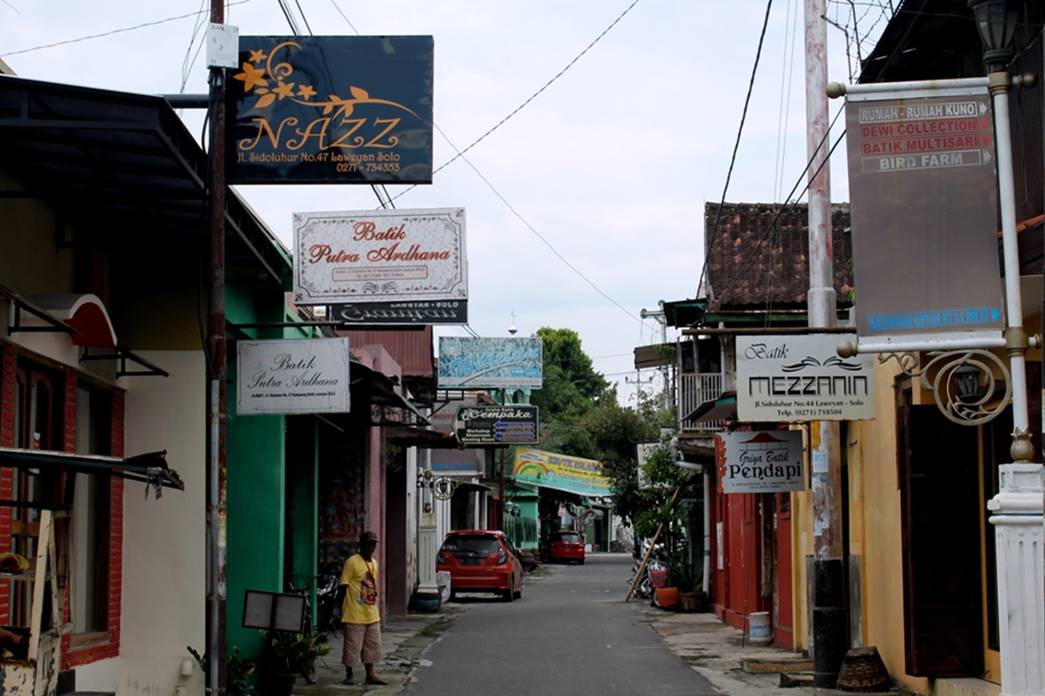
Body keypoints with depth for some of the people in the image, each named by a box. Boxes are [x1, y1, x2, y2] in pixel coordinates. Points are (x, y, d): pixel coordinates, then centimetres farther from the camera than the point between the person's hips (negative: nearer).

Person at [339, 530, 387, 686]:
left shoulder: (374, 562, 11)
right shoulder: (352, 562, -12)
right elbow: (344, 586, -12)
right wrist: (343, 612, -13)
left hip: (372, 614, 7)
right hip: (355, 615, -7)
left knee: (372, 645, 13)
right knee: (352, 646, 1)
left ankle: (370, 674, 22)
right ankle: (349, 675, 13)